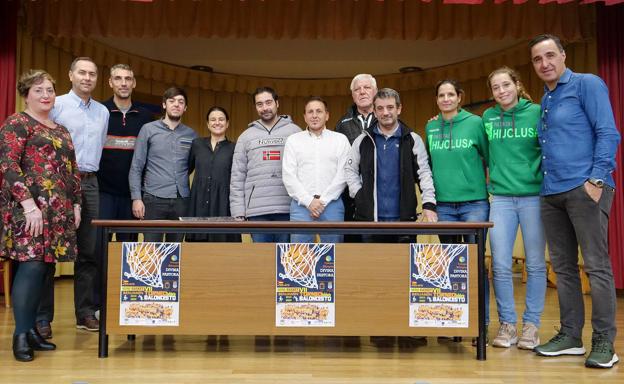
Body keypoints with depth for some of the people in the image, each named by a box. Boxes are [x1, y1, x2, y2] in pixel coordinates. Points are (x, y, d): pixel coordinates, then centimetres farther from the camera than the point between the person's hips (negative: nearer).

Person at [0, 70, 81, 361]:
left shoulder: (61, 130, 20)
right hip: (29, 207, -7)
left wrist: (76, 204, 13)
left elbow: (72, 171, 21)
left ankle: (32, 329, 15)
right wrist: (29, 204, -19)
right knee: (31, 266, -12)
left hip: (58, 212, 7)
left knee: (44, 268, 6)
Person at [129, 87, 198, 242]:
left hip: (182, 200, 2)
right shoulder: (148, 129, 4)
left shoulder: (191, 135, 10)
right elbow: (136, 168, 2)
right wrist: (136, 198, -6)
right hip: (154, 199, -2)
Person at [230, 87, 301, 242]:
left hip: (289, 208, -1)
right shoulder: (246, 136, 11)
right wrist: (238, 211, 0)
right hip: (257, 210, 2)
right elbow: (237, 177, 9)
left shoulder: (294, 132, 6)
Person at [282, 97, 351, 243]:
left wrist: (323, 200, -9)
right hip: (301, 205, 0)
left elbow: (343, 174, -1)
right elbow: (288, 176, 2)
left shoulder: (340, 139, 7)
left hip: (332, 204, 0)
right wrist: (308, 201, -8)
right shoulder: (293, 140, 9)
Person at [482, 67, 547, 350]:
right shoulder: (488, 117, 9)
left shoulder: (537, 112, 0)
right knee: (500, 265, -1)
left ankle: (531, 325, 15)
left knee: (535, 264, 4)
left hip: (534, 196, -2)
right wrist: (498, 175, 11)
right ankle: (507, 324, 12)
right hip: (501, 198, 2)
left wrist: (539, 174, -7)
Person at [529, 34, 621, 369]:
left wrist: (597, 179, -17)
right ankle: (570, 336, 17)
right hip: (551, 194, 8)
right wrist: (546, 182, 14)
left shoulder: (587, 84, 0)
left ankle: (604, 342, 3)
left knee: (596, 265, -5)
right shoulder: (543, 102, 20)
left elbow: (608, 133, -9)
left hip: (584, 188, -7)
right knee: (563, 267, 9)